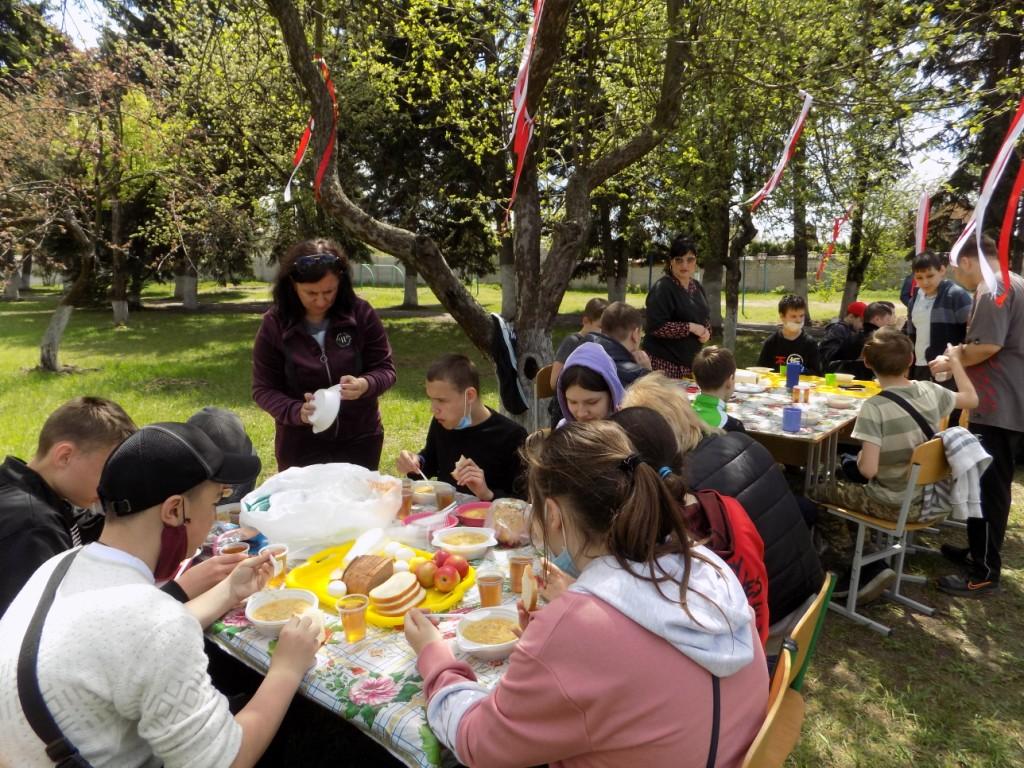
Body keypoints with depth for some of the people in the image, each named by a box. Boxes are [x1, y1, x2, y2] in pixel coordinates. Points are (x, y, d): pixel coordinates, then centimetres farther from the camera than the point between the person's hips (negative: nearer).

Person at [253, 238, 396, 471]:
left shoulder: (361, 313, -11)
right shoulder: (274, 324, -11)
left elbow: (385, 369, -6)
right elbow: (264, 389, -6)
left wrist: (365, 385, -28)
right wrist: (297, 412, -25)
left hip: (359, 440, 1)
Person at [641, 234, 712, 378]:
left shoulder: (697, 287, 11)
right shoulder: (663, 288, -13)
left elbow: (704, 316, 21)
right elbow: (654, 327, -20)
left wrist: (706, 331, -1)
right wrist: (690, 327, -18)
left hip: (690, 361, 7)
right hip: (664, 362, -7)